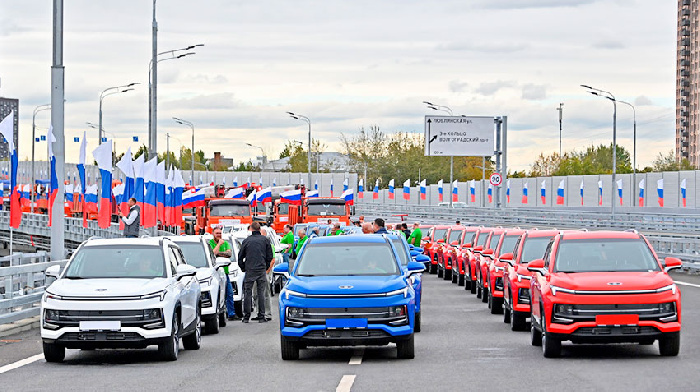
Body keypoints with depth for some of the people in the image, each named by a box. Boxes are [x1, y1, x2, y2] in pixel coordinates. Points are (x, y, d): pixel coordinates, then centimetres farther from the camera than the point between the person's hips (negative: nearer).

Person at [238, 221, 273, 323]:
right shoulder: (265, 240, 2)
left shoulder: (246, 241, 2)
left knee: (247, 293, 4)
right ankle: (261, 316, 1)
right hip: (262, 270, 1)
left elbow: (240, 256, 7)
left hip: (249, 270, -1)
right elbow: (270, 256, 5)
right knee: (261, 293, 4)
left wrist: (243, 268, 18)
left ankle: (246, 316, 3)